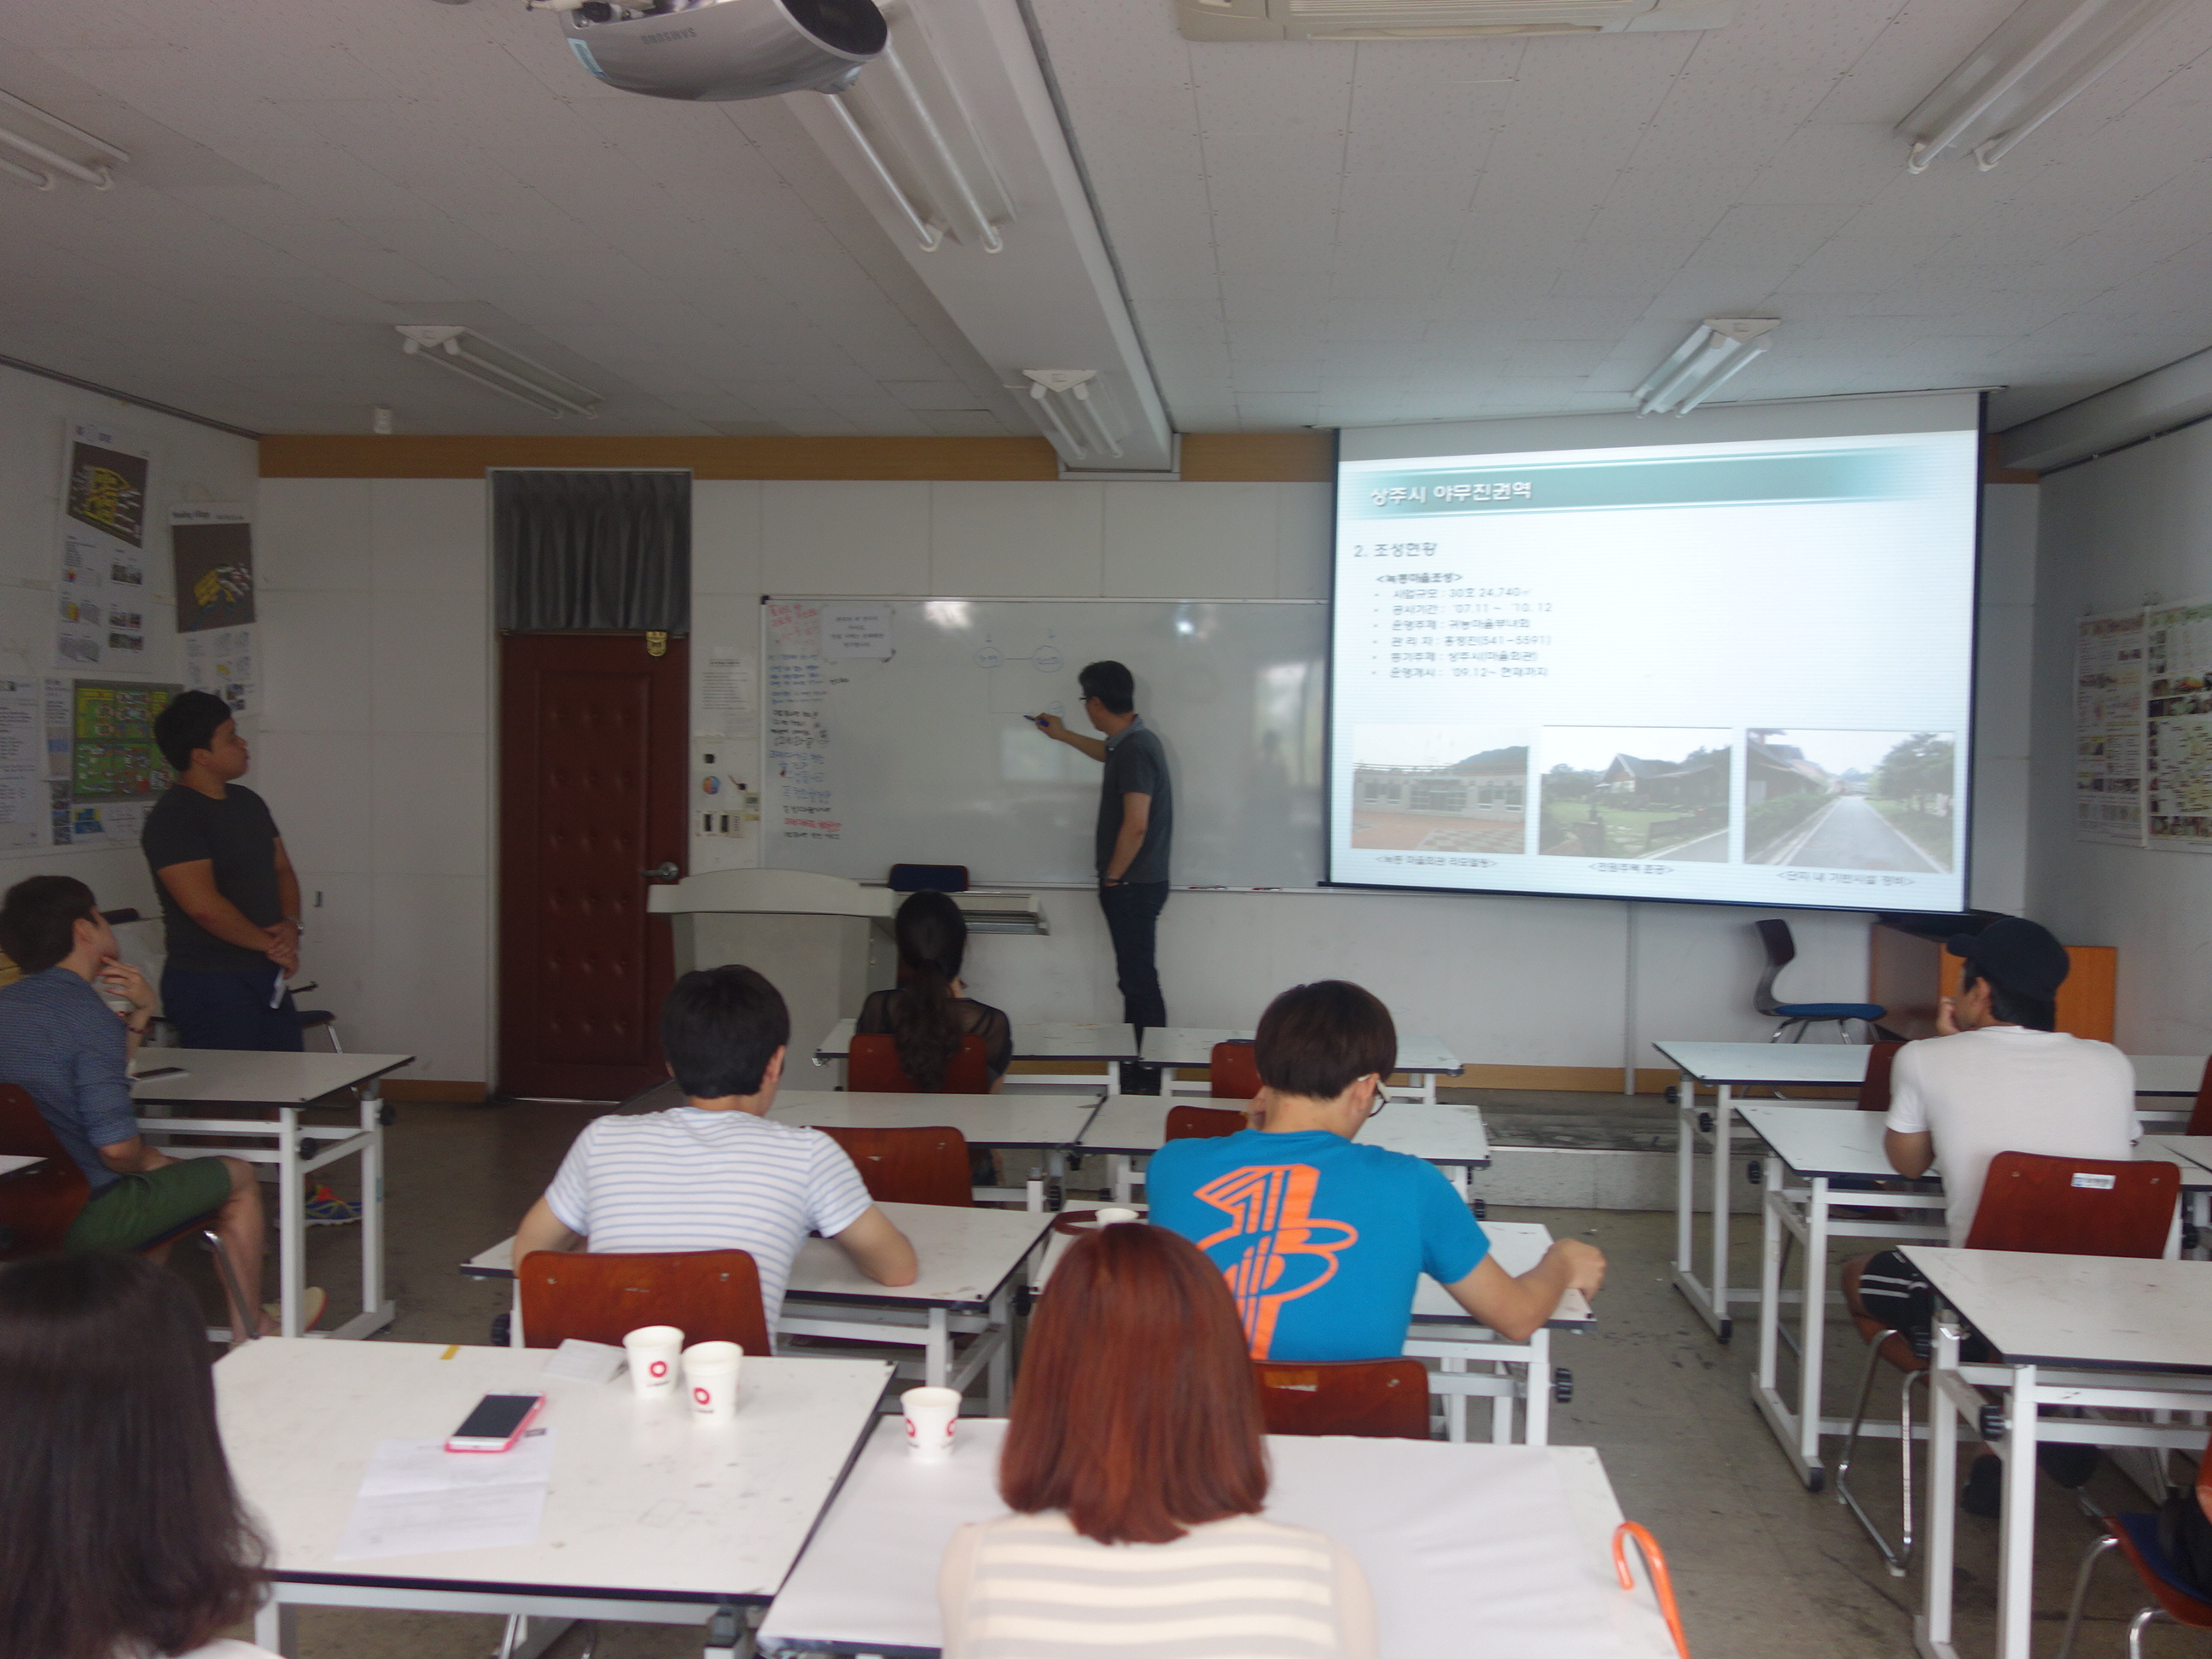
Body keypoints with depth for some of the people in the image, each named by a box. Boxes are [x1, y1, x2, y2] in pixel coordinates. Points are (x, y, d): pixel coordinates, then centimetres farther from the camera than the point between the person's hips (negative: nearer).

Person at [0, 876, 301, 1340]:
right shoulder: (86, 1014, -22)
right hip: (86, 1220, -9)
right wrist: (147, 1160, -5)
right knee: (239, 1177, 13)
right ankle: (252, 1329, 28)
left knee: (166, 1169, 34)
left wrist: (139, 1013, 10)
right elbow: (116, 1146, -27)